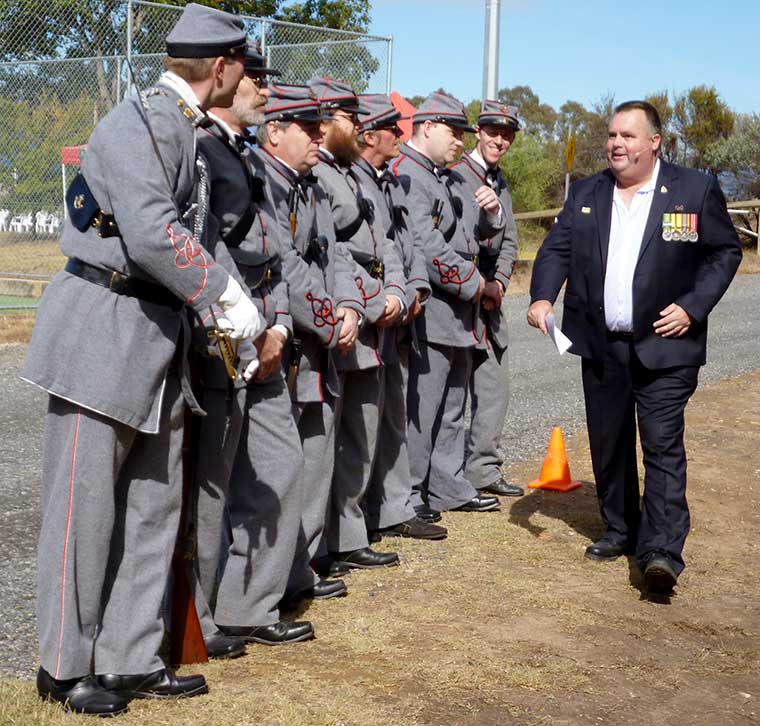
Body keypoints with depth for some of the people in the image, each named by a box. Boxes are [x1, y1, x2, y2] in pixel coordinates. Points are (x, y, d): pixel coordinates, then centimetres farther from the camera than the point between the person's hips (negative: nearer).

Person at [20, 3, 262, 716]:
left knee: (153, 506, 12)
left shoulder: (189, 131, 14)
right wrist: (228, 297, -19)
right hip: (104, 331, -9)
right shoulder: (139, 122, -14)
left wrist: (229, 305, 9)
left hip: (160, 336, 9)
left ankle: (131, 660, 23)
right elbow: (153, 233, -26)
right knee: (85, 506, 2)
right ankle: (65, 666, 16)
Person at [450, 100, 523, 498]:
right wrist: (479, 287, -15)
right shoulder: (455, 174, -10)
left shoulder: (500, 183, 16)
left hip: (491, 297, 8)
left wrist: (499, 283, -1)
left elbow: (508, 240, 16)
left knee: (494, 388, 11)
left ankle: (483, 468, 21)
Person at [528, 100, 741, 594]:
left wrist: (693, 306, -11)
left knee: (663, 444, -10)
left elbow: (726, 251, 1)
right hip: (601, 346, 5)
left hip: (664, 346, -4)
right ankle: (621, 530, 27)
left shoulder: (696, 190, -3)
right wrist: (542, 296, -12)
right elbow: (557, 248, 6)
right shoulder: (586, 194, 9)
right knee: (608, 444, 12)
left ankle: (662, 552, -12)